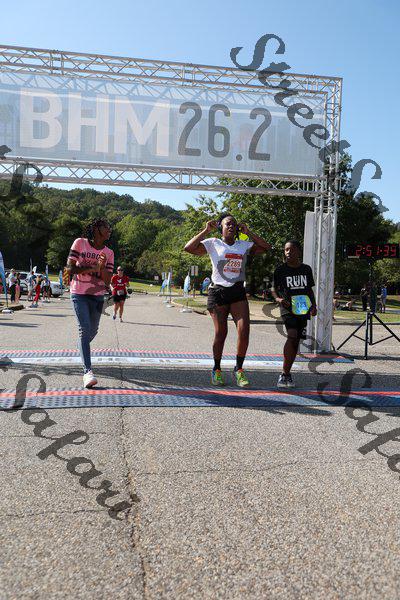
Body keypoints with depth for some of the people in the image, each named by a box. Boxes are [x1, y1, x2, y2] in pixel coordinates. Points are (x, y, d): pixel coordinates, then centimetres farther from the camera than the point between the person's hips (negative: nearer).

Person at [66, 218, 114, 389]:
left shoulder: (109, 253, 2)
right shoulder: (80, 243, -5)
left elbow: (107, 281, -2)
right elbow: (69, 268, -9)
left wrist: (102, 267, -21)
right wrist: (92, 268, -17)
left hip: (97, 296, 4)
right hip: (79, 294, -4)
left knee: (93, 330, 15)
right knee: (85, 329, -15)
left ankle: (81, 350, 47)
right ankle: (87, 372, -20)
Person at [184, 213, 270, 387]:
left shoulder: (244, 245, 12)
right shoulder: (213, 243, 3)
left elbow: (266, 247, 10)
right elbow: (189, 248, -7)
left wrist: (248, 232, 7)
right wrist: (206, 230, -5)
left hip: (238, 291, 3)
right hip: (218, 291, -3)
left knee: (244, 331, -8)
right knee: (220, 333, -1)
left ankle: (238, 369, 6)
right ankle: (216, 370, 17)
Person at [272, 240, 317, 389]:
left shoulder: (306, 269, 8)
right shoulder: (280, 270, 0)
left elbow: (310, 289, 17)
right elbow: (274, 288, 8)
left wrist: (313, 305, 4)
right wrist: (278, 299, -12)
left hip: (302, 309, 4)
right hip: (287, 308, -4)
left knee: (296, 341, 5)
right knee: (292, 335, -23)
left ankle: (286, 374, 17)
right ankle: (285, 374, -14)